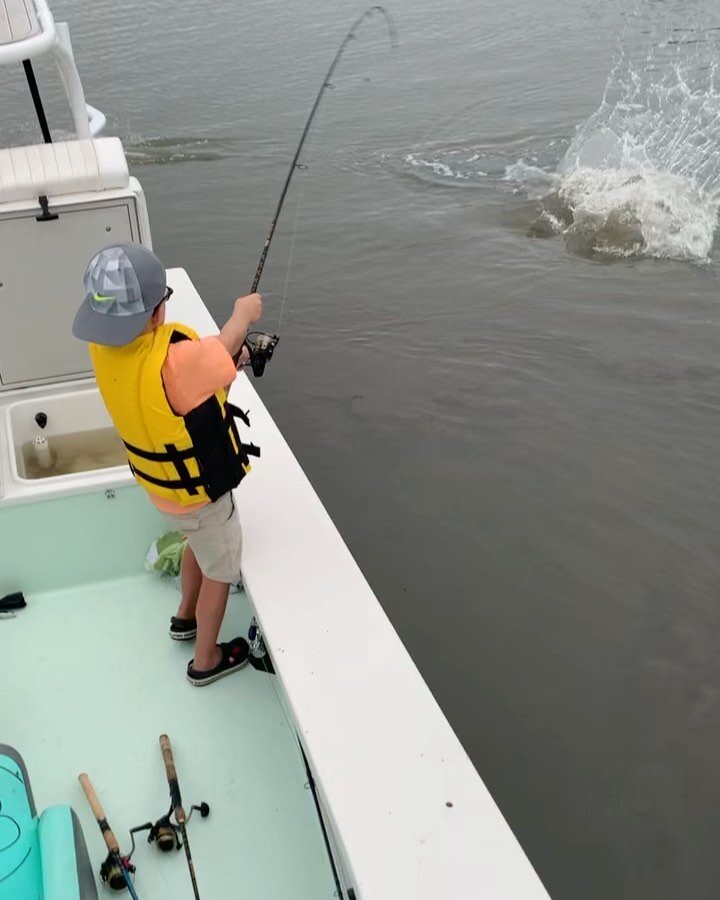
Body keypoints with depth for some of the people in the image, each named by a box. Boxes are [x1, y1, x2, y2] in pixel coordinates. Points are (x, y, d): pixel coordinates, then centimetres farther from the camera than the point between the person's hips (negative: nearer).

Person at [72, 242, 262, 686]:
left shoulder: (106, 345, -18)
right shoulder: (173, 363, -41)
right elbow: (221, 349, -17)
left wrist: (226, 363, -11)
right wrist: (243, 314, 1)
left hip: (164, 480, 7)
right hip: (200, 491, -7)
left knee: (199, 544, 34)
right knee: (220, 570, 19)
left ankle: (186, 618, 56)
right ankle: (207, 660, 39)